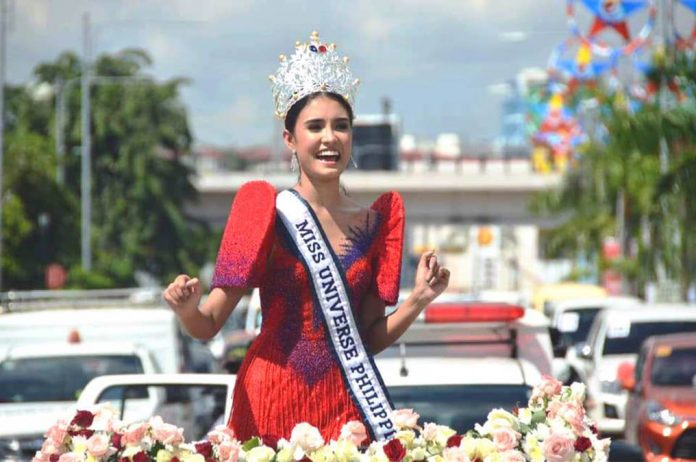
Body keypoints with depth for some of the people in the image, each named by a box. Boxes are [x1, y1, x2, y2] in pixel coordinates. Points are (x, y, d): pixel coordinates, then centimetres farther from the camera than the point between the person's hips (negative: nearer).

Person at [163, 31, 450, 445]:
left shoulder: (373, 224, 7)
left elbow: (370, 338, 12)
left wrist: (418, 300, -3)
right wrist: (188, 309, -24)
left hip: (345, 403, 3)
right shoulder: (269, 213, -4)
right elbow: (208, 325, -4)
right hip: (274, 398, -3)